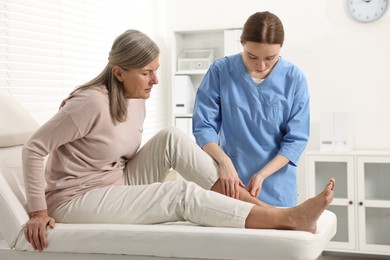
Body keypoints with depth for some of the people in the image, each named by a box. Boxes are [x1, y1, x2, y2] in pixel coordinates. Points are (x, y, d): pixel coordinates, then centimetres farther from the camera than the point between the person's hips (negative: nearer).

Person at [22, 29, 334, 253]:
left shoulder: (136, 102, 4)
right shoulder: (92, 102, -22)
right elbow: (34, 148, -20)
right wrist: (38, 211, -22)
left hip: (118, 186, 8)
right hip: (77, 200, -8)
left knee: (171, 138, -14)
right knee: (183, 194, -26)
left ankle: (259, 206, -17)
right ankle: (288, 219, -30)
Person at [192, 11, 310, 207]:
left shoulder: (294, 79, -9)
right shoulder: (220, 71, -8)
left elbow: (296, 139, -6)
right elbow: (203, 125, -6)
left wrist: (262, 174, -17)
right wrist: (224, 161, -22)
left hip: (276, 185, 0)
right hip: (230, 183, 0)